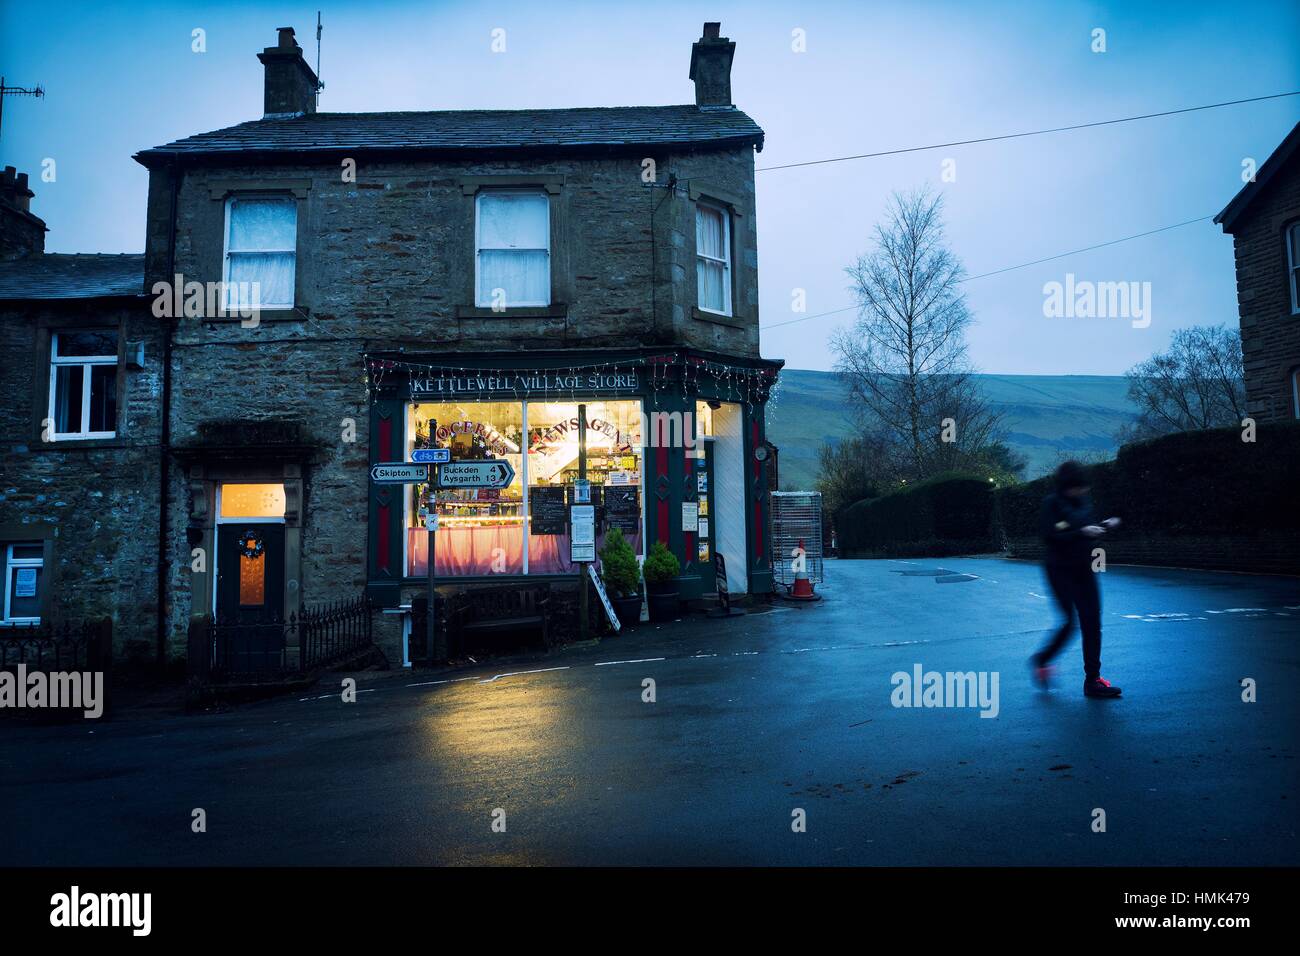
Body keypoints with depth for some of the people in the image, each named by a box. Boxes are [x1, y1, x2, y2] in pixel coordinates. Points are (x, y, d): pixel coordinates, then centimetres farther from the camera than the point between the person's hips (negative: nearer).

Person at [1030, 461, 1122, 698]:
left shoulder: (1084, 500, 7)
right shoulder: (1052, 503, -11)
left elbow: (1088, 529, 18)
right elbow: (1050, 537, -18)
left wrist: (1104, 526, 0)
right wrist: (1082, 532, -24)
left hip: (1084, 568, 6)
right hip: (1060, 569, -6)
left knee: (1092, 622, 3)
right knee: (1070, 621, -6)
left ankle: (1093, 679, 11)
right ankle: (1041, 660, 18)